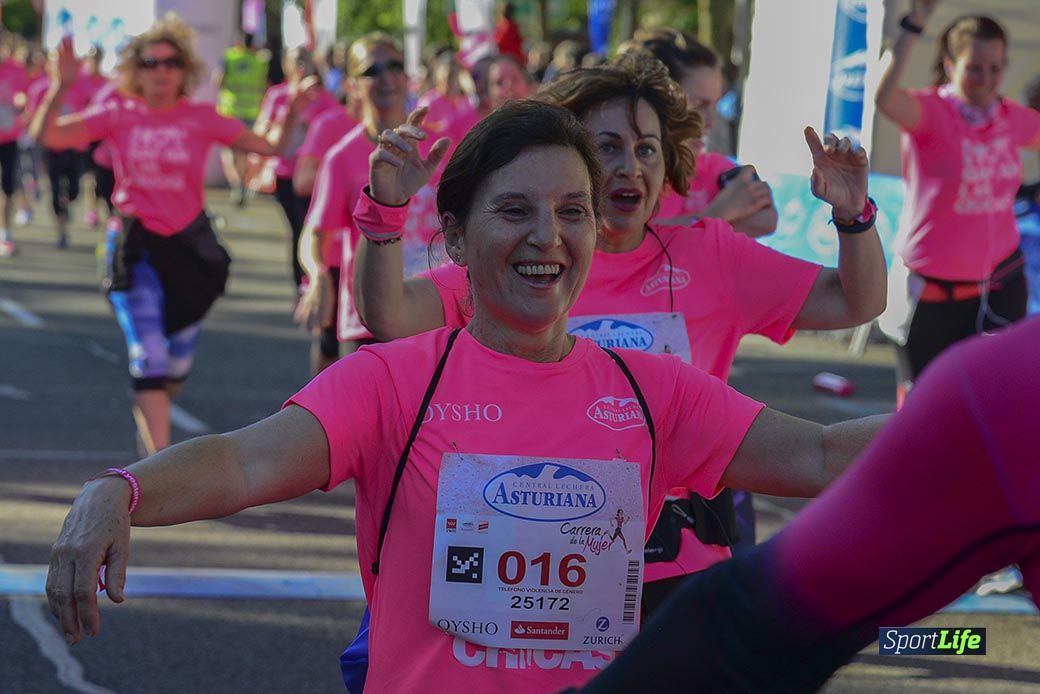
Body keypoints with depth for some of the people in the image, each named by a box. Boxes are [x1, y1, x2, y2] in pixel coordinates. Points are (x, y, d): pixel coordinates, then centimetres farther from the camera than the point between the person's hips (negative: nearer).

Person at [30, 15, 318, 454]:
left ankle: (149, 413, 45)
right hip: (136, 245, -2)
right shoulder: (119, 116, -2)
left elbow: (269, 148, 0)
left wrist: (291, 116, -17)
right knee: (148, 356, -12)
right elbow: (48, 136, -9)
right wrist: (60, 88, -22)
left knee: (180, 357, 12)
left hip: (189, 244, 2)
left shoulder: (201, 118, 1)